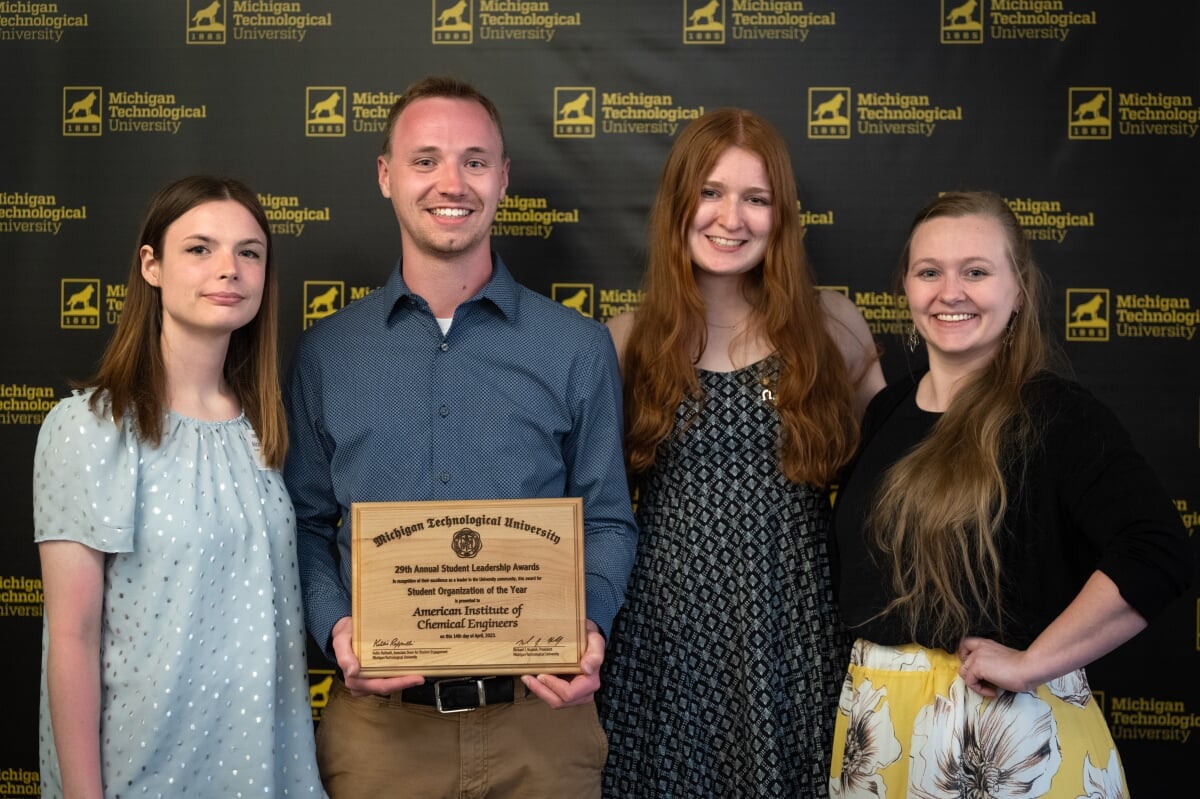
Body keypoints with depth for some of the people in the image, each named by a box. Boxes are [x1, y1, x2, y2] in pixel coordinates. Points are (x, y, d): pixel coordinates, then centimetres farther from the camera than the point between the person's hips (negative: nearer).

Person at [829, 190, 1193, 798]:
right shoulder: (887, 411, 6)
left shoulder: (1055, 413, -12)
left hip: (1008, 719, -5)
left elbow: (1159, 555, -23)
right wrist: (869, 670, 4)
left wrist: (1032, 662, -21)